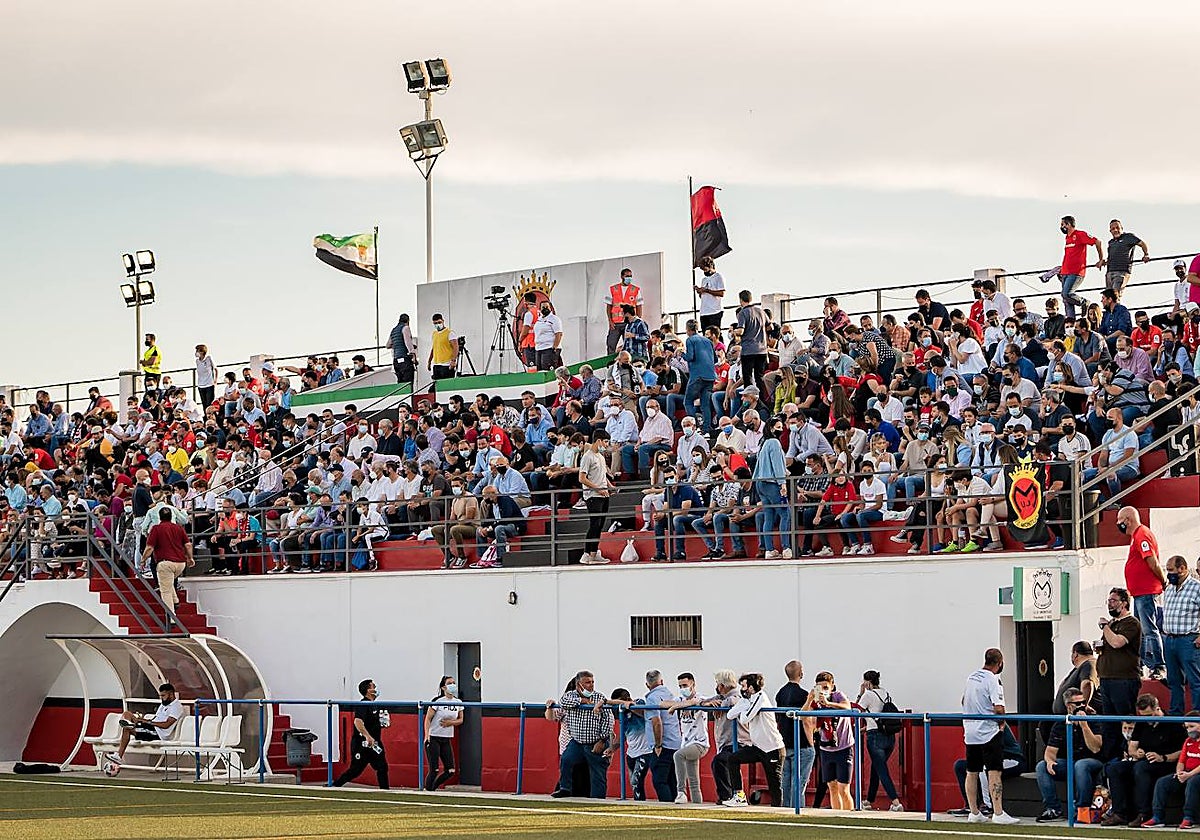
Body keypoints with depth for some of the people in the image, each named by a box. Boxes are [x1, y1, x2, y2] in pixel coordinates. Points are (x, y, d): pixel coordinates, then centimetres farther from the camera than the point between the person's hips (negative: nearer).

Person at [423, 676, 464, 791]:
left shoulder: (458, 703, 6)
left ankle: (432, 788, 19)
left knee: (450, 771, 1)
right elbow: (428, 719, -8)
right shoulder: (437, 701, -9)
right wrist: (427, 736, -20)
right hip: (433, 738, -6)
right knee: (434, 770, -9)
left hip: (447, 740, 6)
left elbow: (460, 720, 16)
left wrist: (451, 722, -6)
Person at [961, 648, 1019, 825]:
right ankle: (998, 813, -15)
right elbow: (998, 708, -19)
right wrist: (1001, 722, -1)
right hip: (988, 731, -7)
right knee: (994, 772, -9)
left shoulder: (971, 678, 12)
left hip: (970, 731, 7)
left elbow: (964, 702, 25)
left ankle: (974, 813, 15)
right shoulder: (993, 680, -12)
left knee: (972, 772, 10)